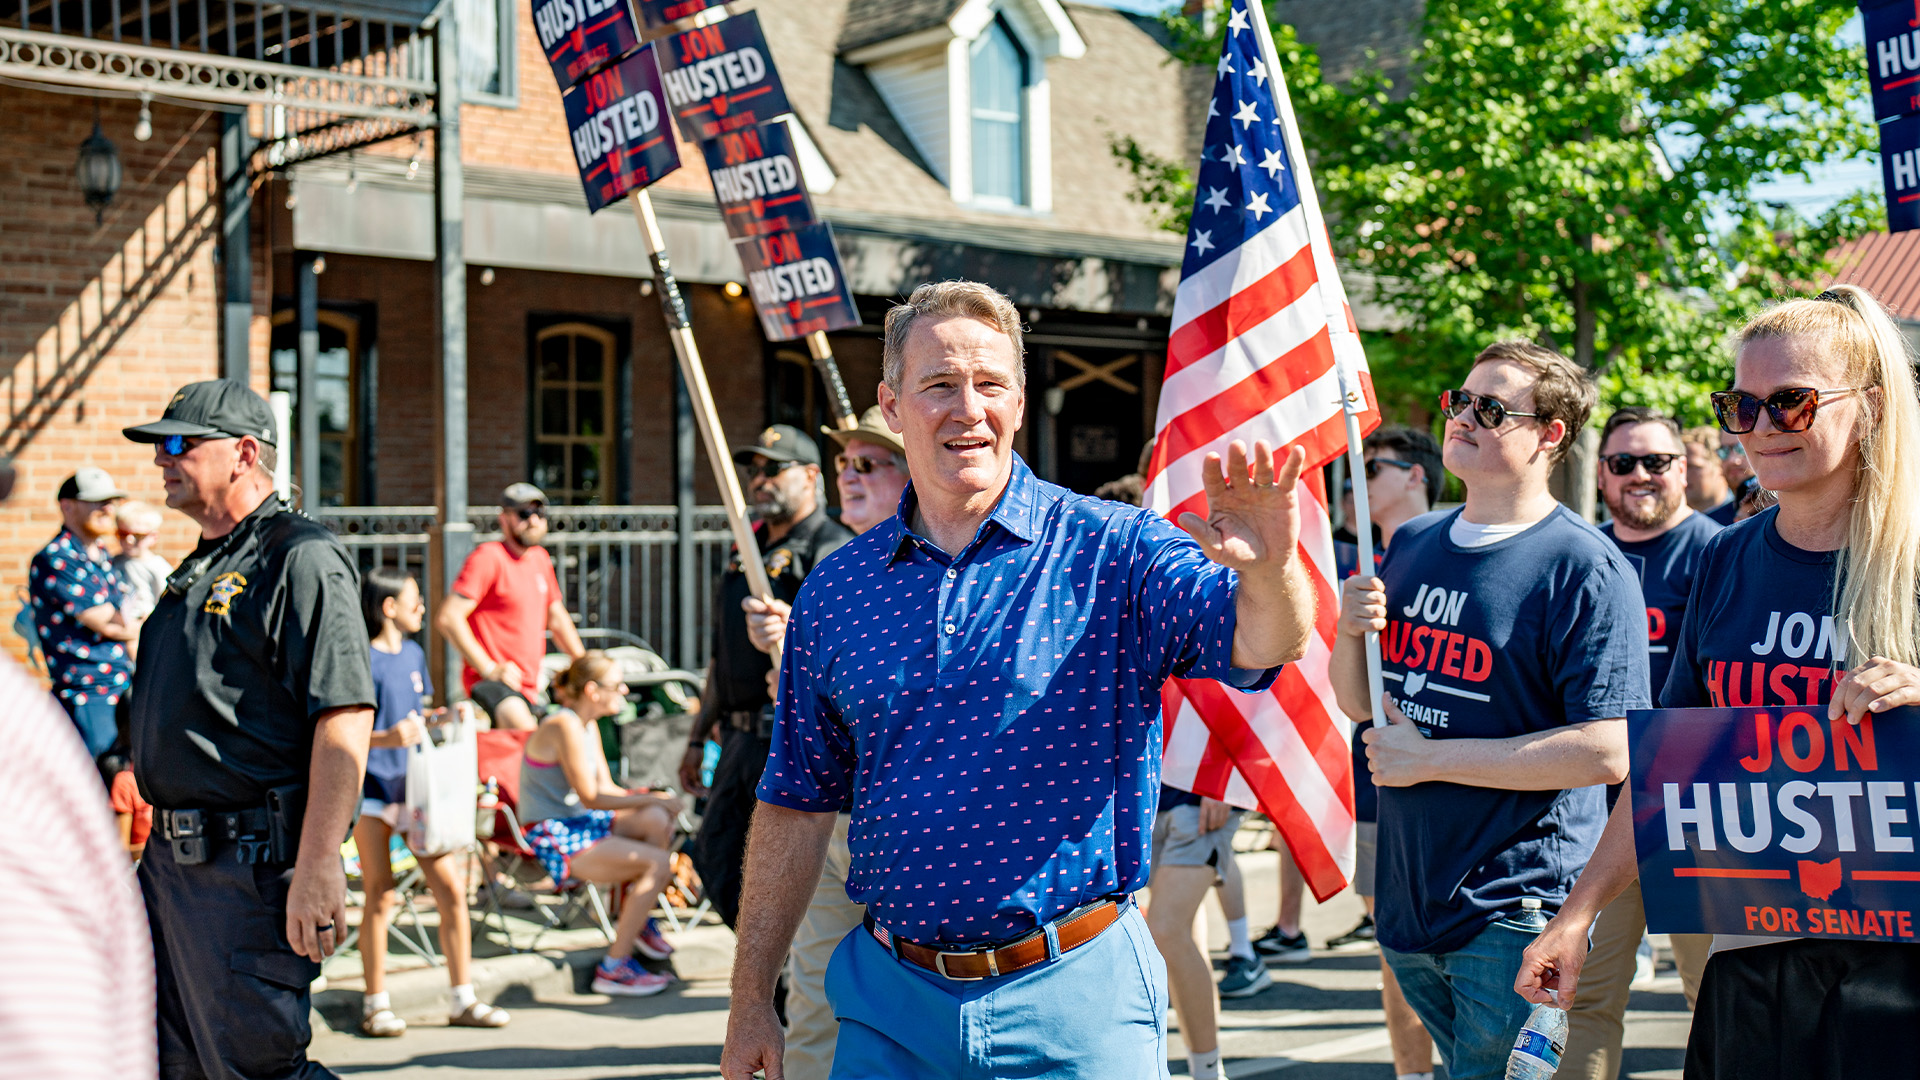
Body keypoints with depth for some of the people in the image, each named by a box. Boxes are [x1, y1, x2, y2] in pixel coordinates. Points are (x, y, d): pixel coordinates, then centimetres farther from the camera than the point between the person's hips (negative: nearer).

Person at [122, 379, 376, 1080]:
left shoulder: (301, 558, -11)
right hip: (171, 859, 10)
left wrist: (318, 866, -25)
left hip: (251, 865, -10)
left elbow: (347, 716, -20)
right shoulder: (196, 571, 19)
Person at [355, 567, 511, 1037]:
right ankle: (376, 1004, 12)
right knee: (380, 896, -1)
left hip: (414, 784, 6)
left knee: (450, 888, 1)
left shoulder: (414, 655, 13)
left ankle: (462, 999, 10)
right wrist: (386, 738, -26)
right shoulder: (362, 659, -8)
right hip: (372, 784, -6)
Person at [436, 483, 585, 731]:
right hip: (490, 682, -9)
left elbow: (556, 618, 27)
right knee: (525, 732, -34)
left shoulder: (540, 558, 15)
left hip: (527, 687, 9)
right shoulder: (488, 557, -11)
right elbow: (448, 617, -19)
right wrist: (488, 668, -20)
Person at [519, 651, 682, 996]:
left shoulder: (587, 725, 13)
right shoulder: (564, 726, -17)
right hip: (553, 837, -9)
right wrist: (653, 799, -13)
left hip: (577, 823, 9)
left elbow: (606, 787, 13)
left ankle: (636, 921, 4)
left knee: (657, 821, -14)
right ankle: (613, 968, -17)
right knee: (658, 864, -22)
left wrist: (652, 798, -4)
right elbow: (591, 797, -18)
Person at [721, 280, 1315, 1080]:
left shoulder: (1113, 552, -5)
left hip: (1075, 1005, -2)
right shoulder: (835, 593, 4)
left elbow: (1266, 640, -21)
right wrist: (752, 999, 9)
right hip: (890, 1000, 3)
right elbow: (797, 803, 9)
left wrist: (1268, 570, -44)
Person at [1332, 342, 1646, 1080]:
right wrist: (1348, 632, -7)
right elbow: (1356, 701, 16)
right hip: (1407, 901, 6)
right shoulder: (1412, 545, 8)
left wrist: (1429, 757, -18)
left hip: (1514, 914, -6)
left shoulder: (1585, 569, -13)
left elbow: (1606, 753, -21)